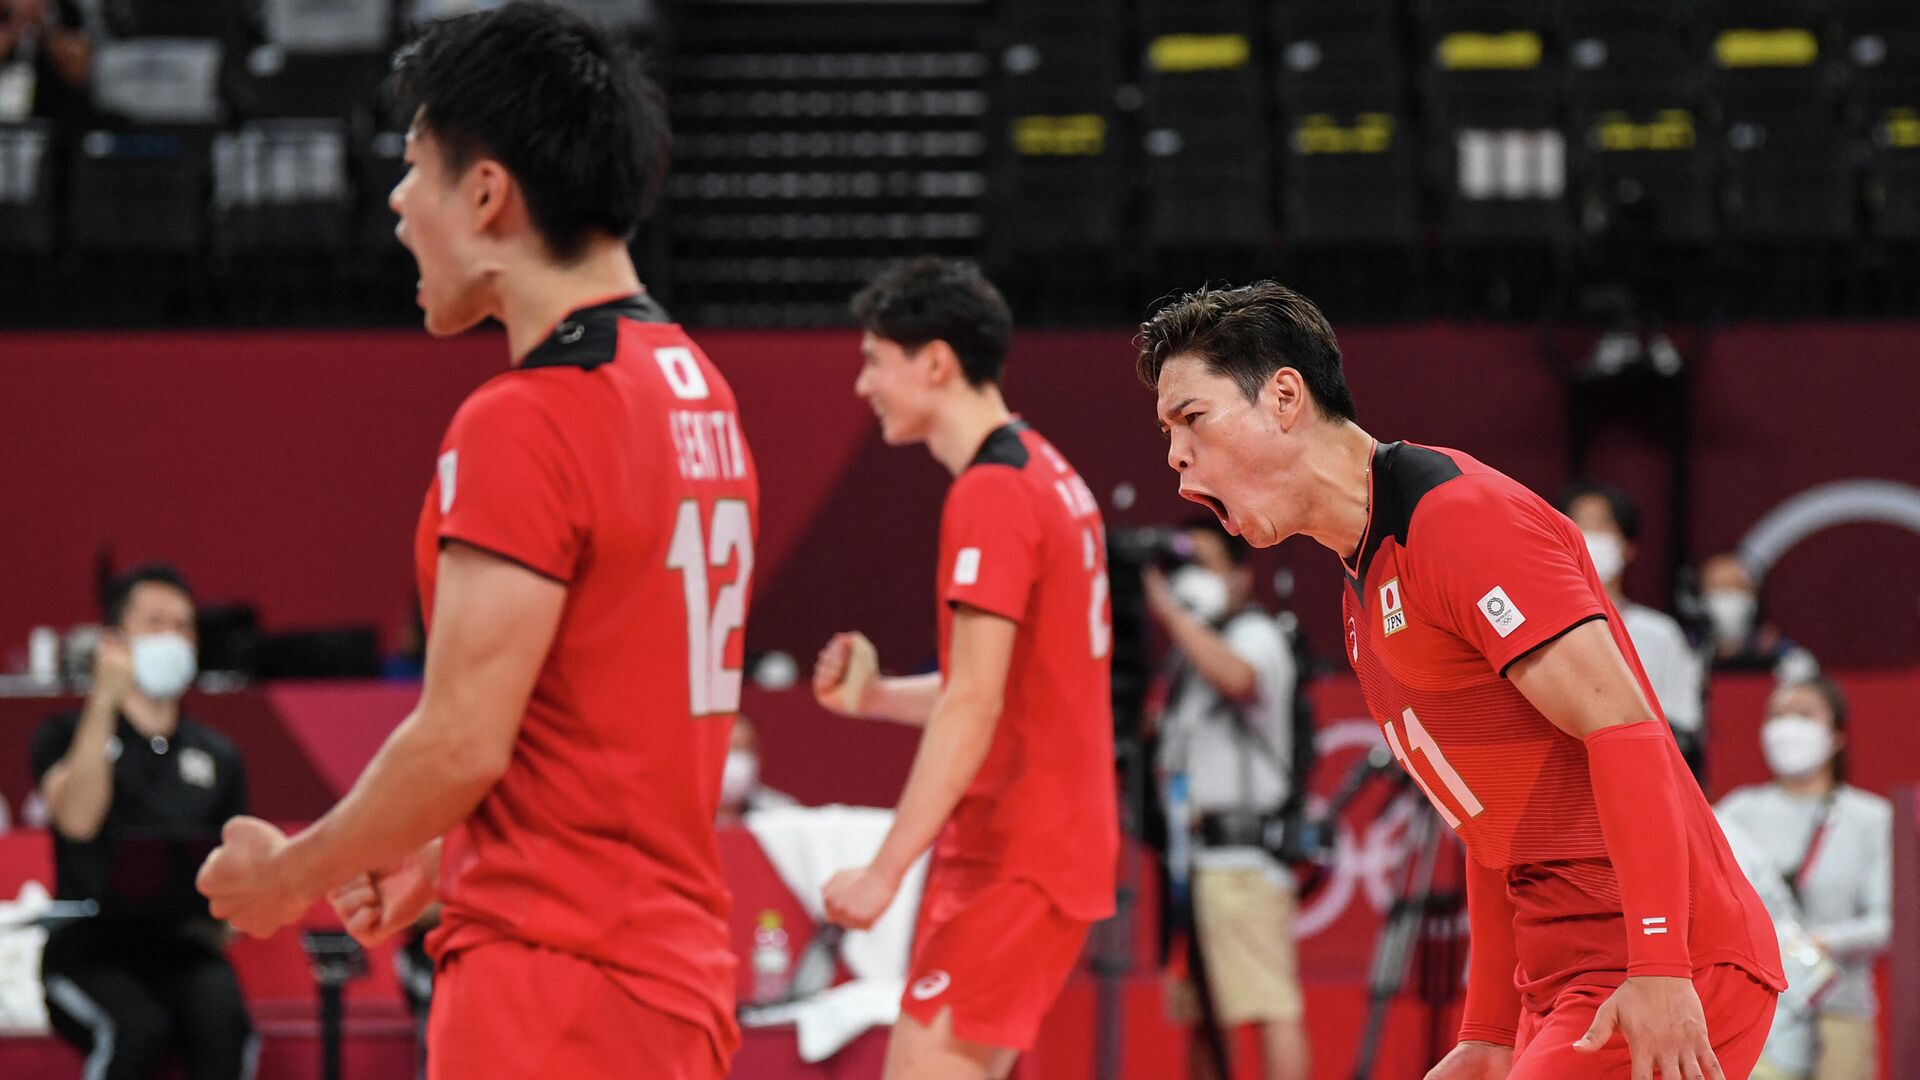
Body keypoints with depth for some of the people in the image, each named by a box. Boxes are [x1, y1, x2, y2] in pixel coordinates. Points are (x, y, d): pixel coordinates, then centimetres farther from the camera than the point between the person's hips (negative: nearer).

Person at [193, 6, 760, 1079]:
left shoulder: (523, 426, -16)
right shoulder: (701, 395, 14)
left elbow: (463, 741, -17)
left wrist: (288, 875, -2)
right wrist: (443, 860, 22)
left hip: (552, 983, -9)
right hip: (680, 975, 9)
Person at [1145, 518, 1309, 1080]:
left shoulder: (1256, 635, -5)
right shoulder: (1190, 648, 23)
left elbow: (1236, 678, -29)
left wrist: (1173, 612, -22)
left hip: (1243, 853, -9)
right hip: (1191, 854, 9)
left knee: (1272, 1007, -15)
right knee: (1201, 1015, 10)